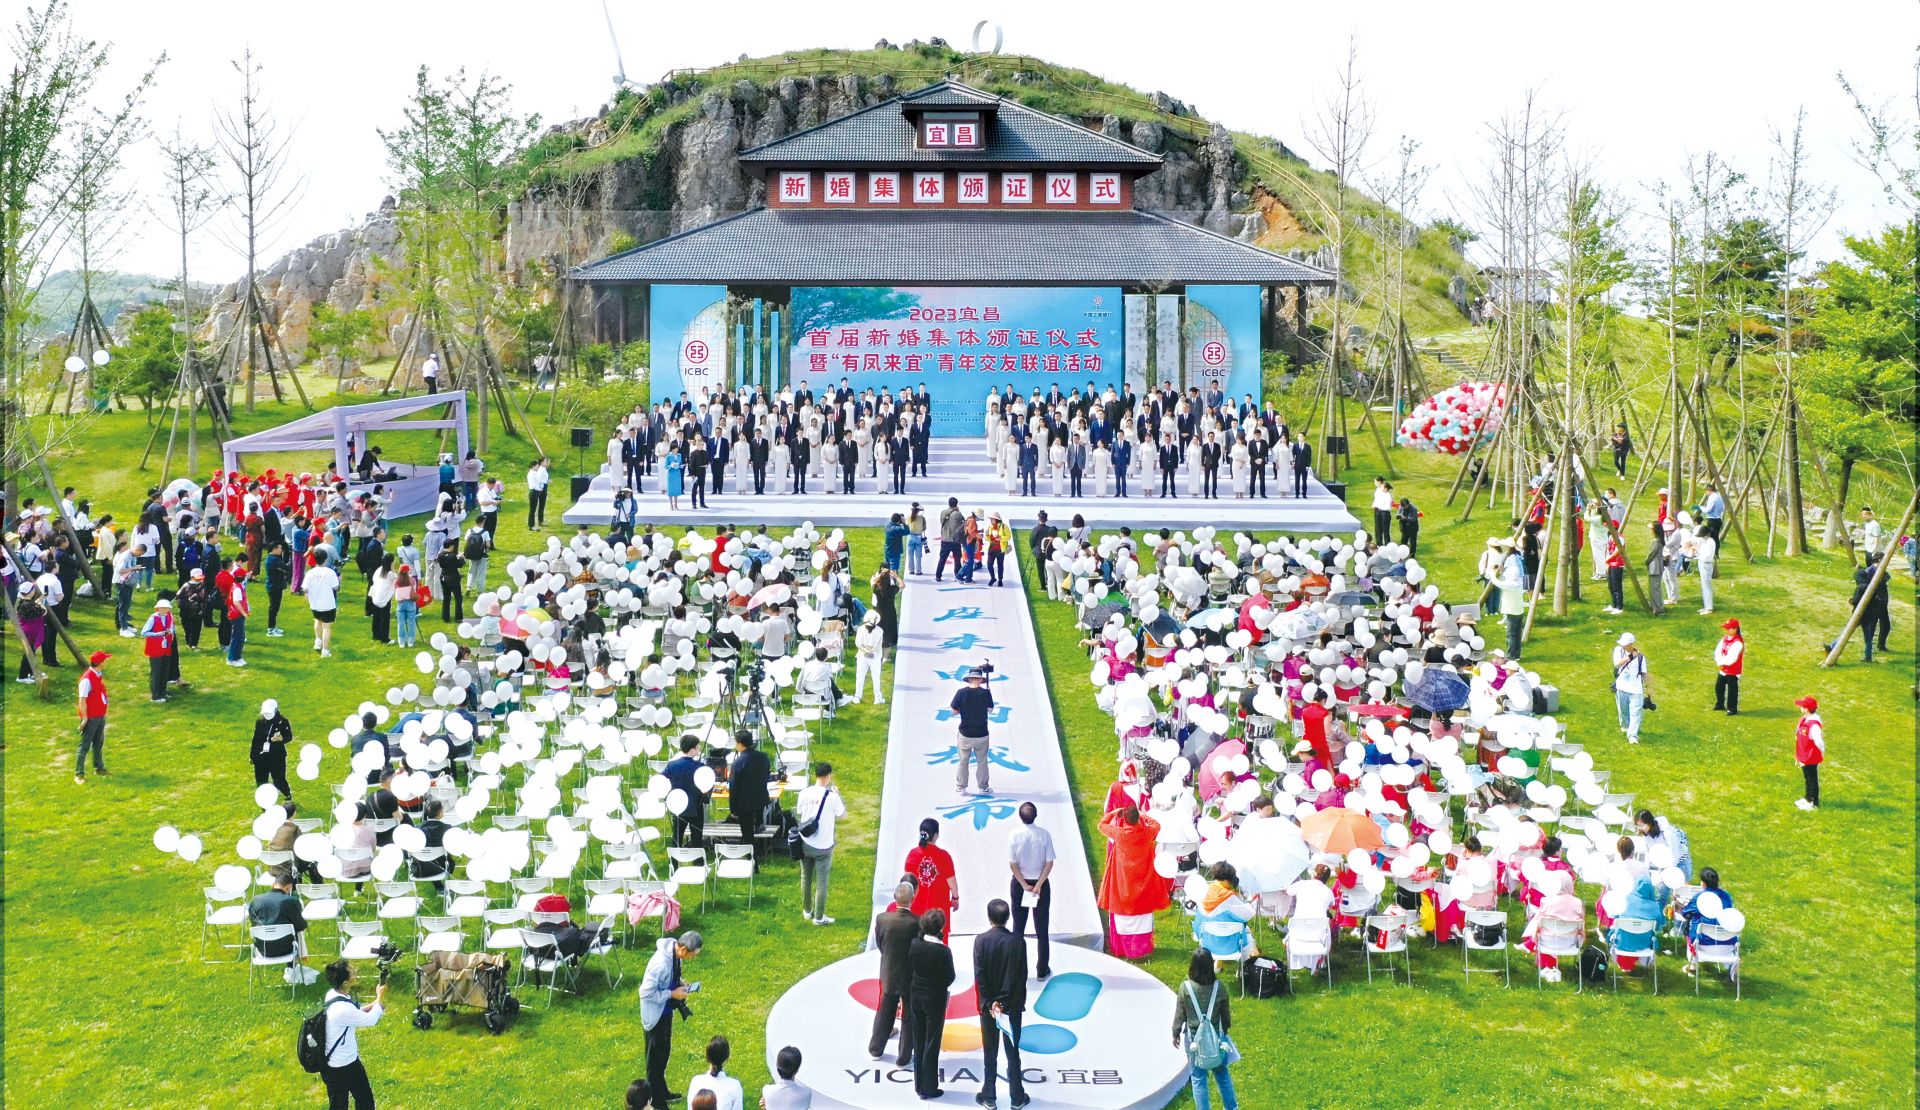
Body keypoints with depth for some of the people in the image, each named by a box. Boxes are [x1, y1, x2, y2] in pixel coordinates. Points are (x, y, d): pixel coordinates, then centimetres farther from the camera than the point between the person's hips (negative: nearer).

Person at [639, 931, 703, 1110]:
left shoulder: (675, 953, -8)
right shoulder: (661, 963, -35)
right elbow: (646, 993, -30)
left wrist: (680, 984, -6)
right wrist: (673, 994, -24)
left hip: (666, 1010, 8)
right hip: (655, 1014, -8)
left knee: (664, 1052, 24)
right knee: (656, 1057, 9)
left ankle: (662, 1091, 43)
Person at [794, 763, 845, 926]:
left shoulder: (804, 793, -8)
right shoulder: (832, 797, -18)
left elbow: (799, 813, 6)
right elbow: (842, 815, -3)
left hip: (805, 844, 4)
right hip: (823, 846, -4)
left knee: (806, 879, 19)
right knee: (822, 882, 8)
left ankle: (807, 911, 34)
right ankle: (818, 917, 13)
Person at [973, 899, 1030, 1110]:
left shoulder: (981, 940, -12)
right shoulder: (1018, 941, -10)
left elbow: (979, 976, -13)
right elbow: (1022, 976, -8)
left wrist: (990, 1003, -8)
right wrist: (1013, 1003, -3)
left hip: (988, 1005, -1)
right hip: (1012, 1005, 1)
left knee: (990, 1054, 10)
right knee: (1013, 1053, 11)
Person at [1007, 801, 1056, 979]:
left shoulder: (1014, 836, -13)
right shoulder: (1044, 835, -12)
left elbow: (1012, 864, -12)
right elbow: (1049, 863, -12)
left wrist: (1024, 885, -6)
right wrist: (1038, 885, -9)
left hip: (1019, 884, 0)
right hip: (1041, 883, 0)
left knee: (1018, 927, 12)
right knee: (1041, 928, 9)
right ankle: (1042, 969, 13)